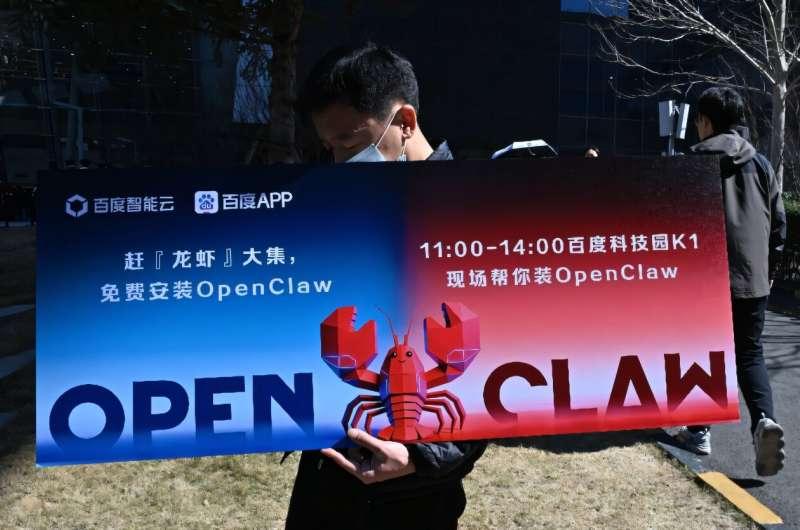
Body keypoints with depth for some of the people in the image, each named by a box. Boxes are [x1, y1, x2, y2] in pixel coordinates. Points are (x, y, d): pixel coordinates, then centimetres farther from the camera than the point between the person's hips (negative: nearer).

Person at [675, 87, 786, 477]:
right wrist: (769, 269, 19)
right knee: (750, 353, 10)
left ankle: (699, 430, 19)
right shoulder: (760, 163, 9)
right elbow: (779, 222, 10)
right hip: (752, 279, 3)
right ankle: (763, 419, -13)